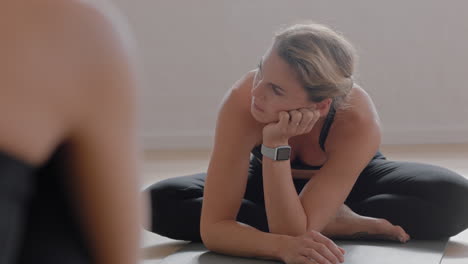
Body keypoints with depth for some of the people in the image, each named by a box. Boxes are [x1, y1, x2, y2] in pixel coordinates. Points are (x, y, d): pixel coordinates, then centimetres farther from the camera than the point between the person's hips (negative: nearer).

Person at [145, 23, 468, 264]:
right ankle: (333, 224, -23)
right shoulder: (243, 102, -39)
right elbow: (212, 227, -37)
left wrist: (275, 145, -53)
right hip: (269, 180, 2)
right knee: (159, 202, -27)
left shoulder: (358, 123, -40)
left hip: (351, 183, -2)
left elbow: (292, 230, -43)